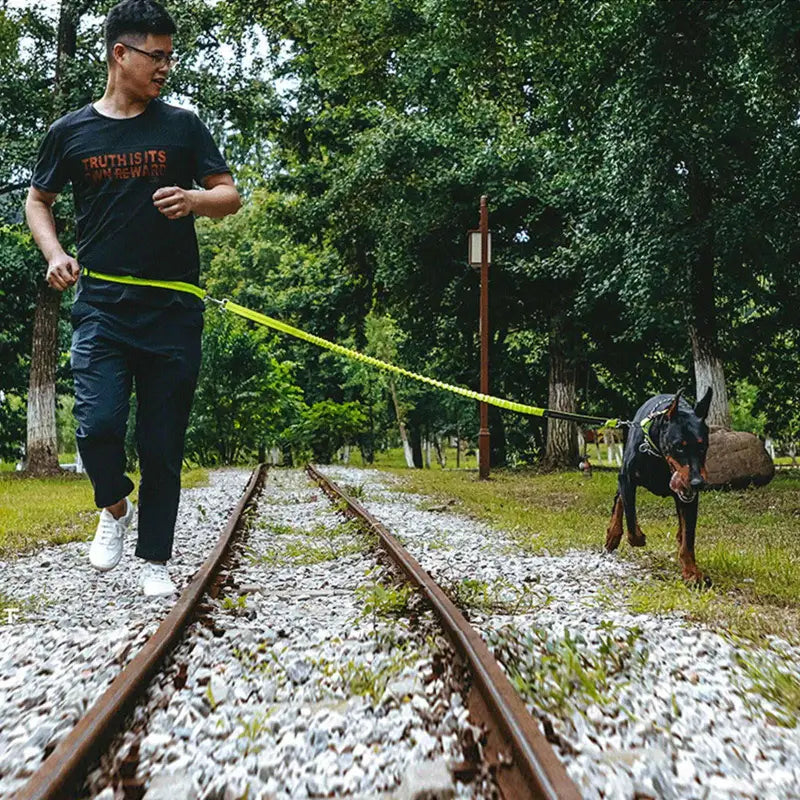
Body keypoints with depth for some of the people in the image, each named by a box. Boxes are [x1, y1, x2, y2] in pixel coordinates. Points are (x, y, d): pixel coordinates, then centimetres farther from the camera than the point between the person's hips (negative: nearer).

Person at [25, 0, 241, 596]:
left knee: (163, 446, 4)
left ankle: (156, 560, 19)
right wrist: (54, 254, 0)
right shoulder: (71, 132, 7)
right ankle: (115, 508, 17)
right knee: (98, 425, -15)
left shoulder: (183, 126, 6)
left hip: (174, 309, 0)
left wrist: (194, 199, -14)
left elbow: (231, 195, 9)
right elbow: (38, 200, 19)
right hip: (101, 306, 0)